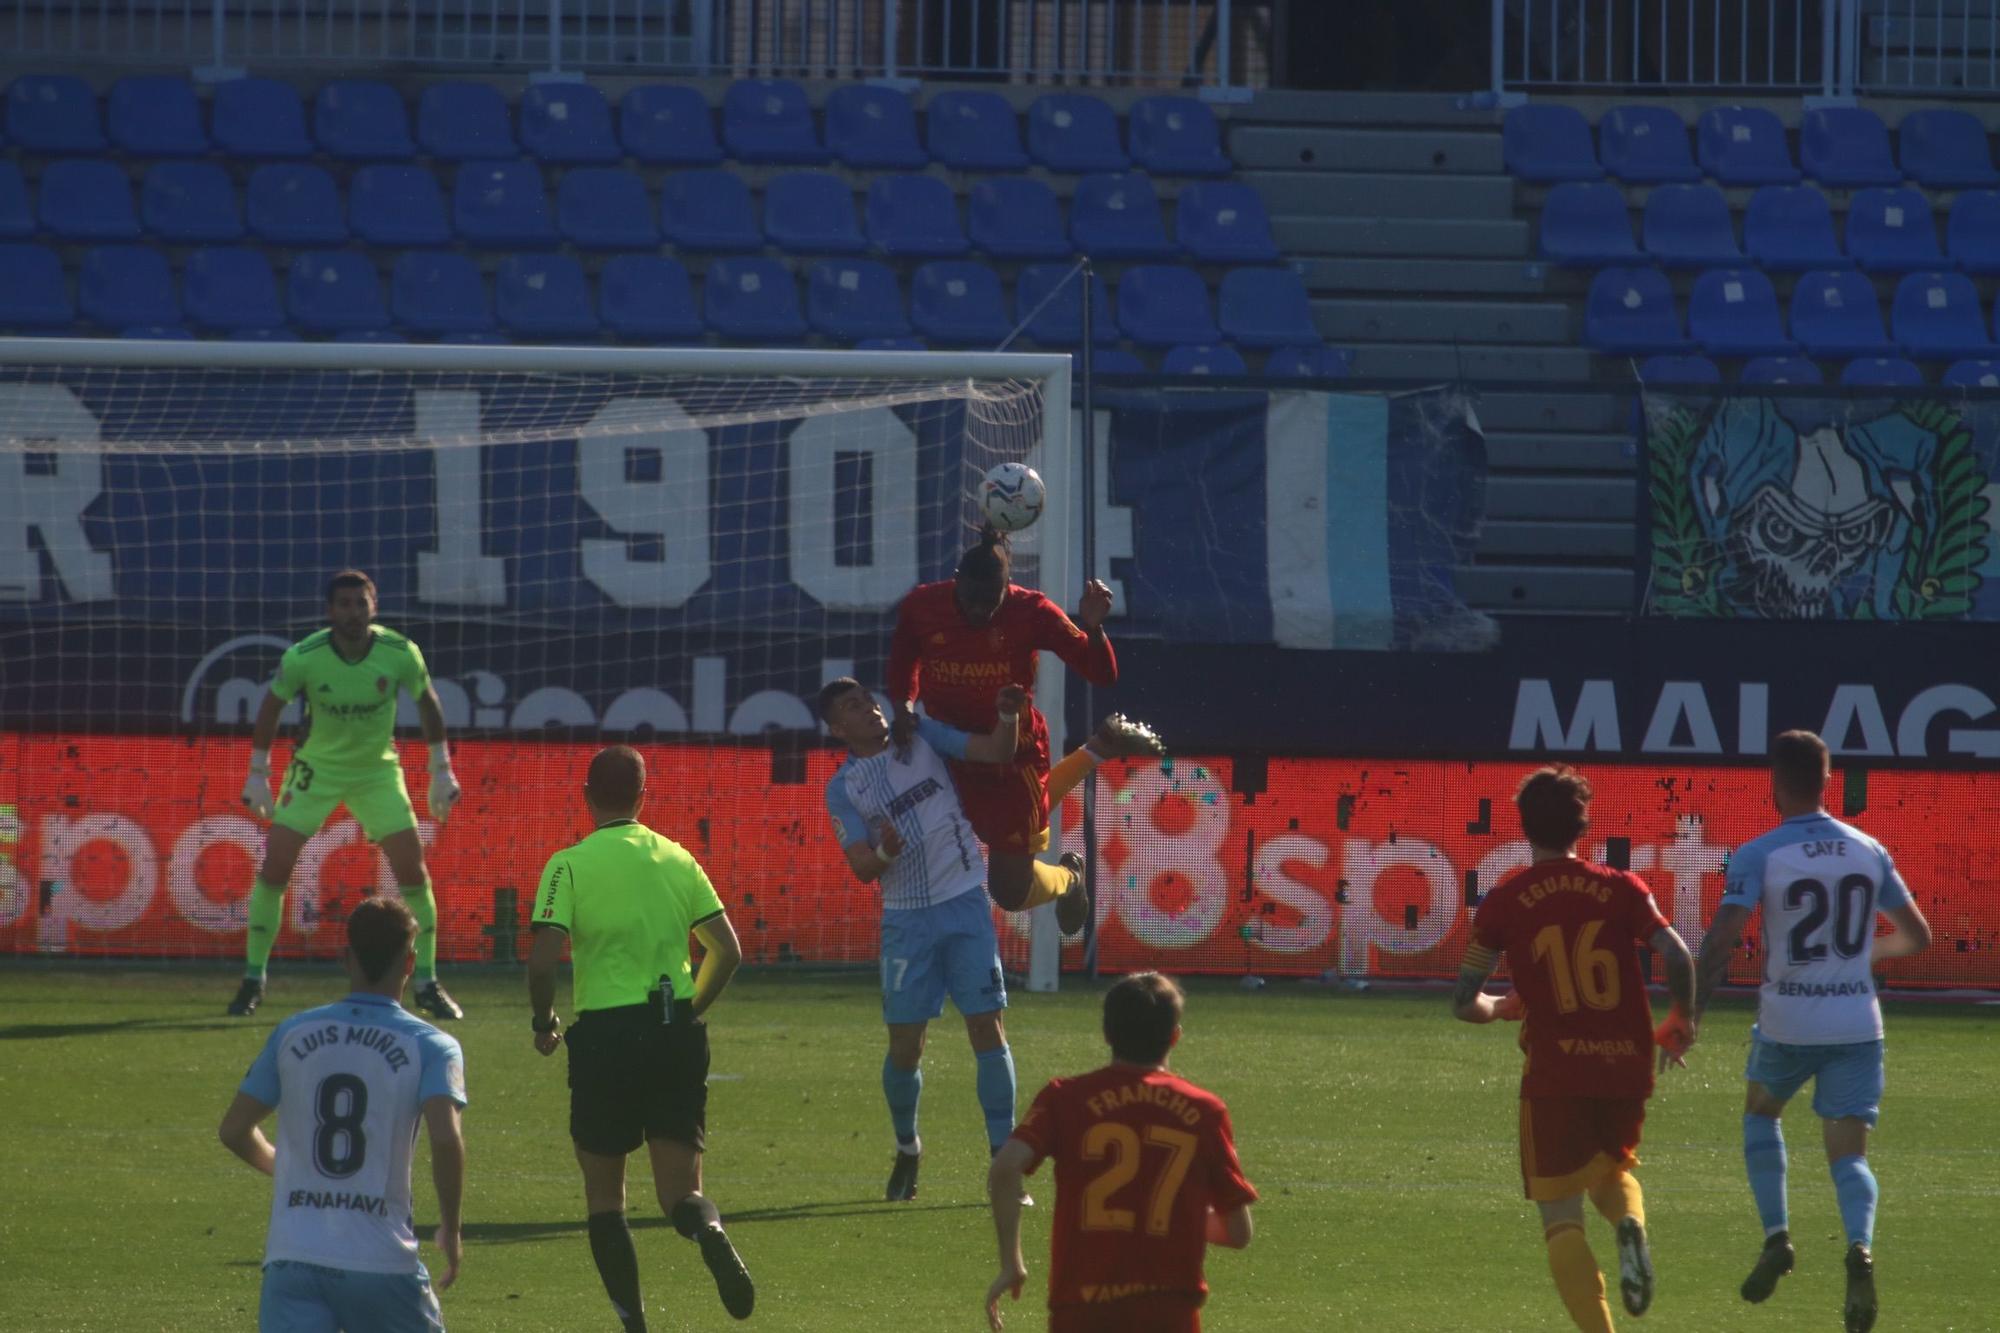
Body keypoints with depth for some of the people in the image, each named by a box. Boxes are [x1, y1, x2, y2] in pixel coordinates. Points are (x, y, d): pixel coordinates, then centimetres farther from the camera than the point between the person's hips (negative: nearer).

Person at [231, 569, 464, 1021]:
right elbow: (271, 707, -3)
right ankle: (253, 980, 4)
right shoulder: (303, 658, -21)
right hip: (316, 767, -1)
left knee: (412, 866, -8)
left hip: (377, 769, 1)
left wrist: (442, 771, 2)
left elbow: (428, 703, 1)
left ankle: (427, 984, 5)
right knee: (275, 864, -10)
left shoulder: (400, 654, -18)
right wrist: (258, 774, -1)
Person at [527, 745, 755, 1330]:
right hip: (677, 1036, 3)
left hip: (606, 1032, -3)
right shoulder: (676, 859, 8)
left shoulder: (570, 865, -5)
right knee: (680, 1189, 6)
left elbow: (542, 959, -14)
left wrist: (544, 1023, 3)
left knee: (604, 1194, 12)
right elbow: (728, 951, 8)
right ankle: (711, 1236, -28)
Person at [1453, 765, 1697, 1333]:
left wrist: (1502, 1008, 24)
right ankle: (1631, 1225, -6)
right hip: (1628, 1064, 2)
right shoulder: (1620, 887, 3)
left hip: (1555, 1074, -2)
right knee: (1612, 1169, 28)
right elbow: (1678, 957, -8)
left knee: (1561, 1216, 5)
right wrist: (1682, 1022, 10)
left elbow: (1465, 1002, 1)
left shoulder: (1504, 901, 1)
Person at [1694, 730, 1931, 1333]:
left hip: (1786, 1024, -2)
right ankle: (1860, 1245, -27)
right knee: (1849, 1155, 2)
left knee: (1760, 1114, 27)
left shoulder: (1758, 855, -8)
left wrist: (1690, 1013, -13)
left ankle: (1776, 1237, 15)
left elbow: (1720, 942, -18)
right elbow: (1917, 936, 14)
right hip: (1858, 1025, 2)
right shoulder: (1870, 852, 4)